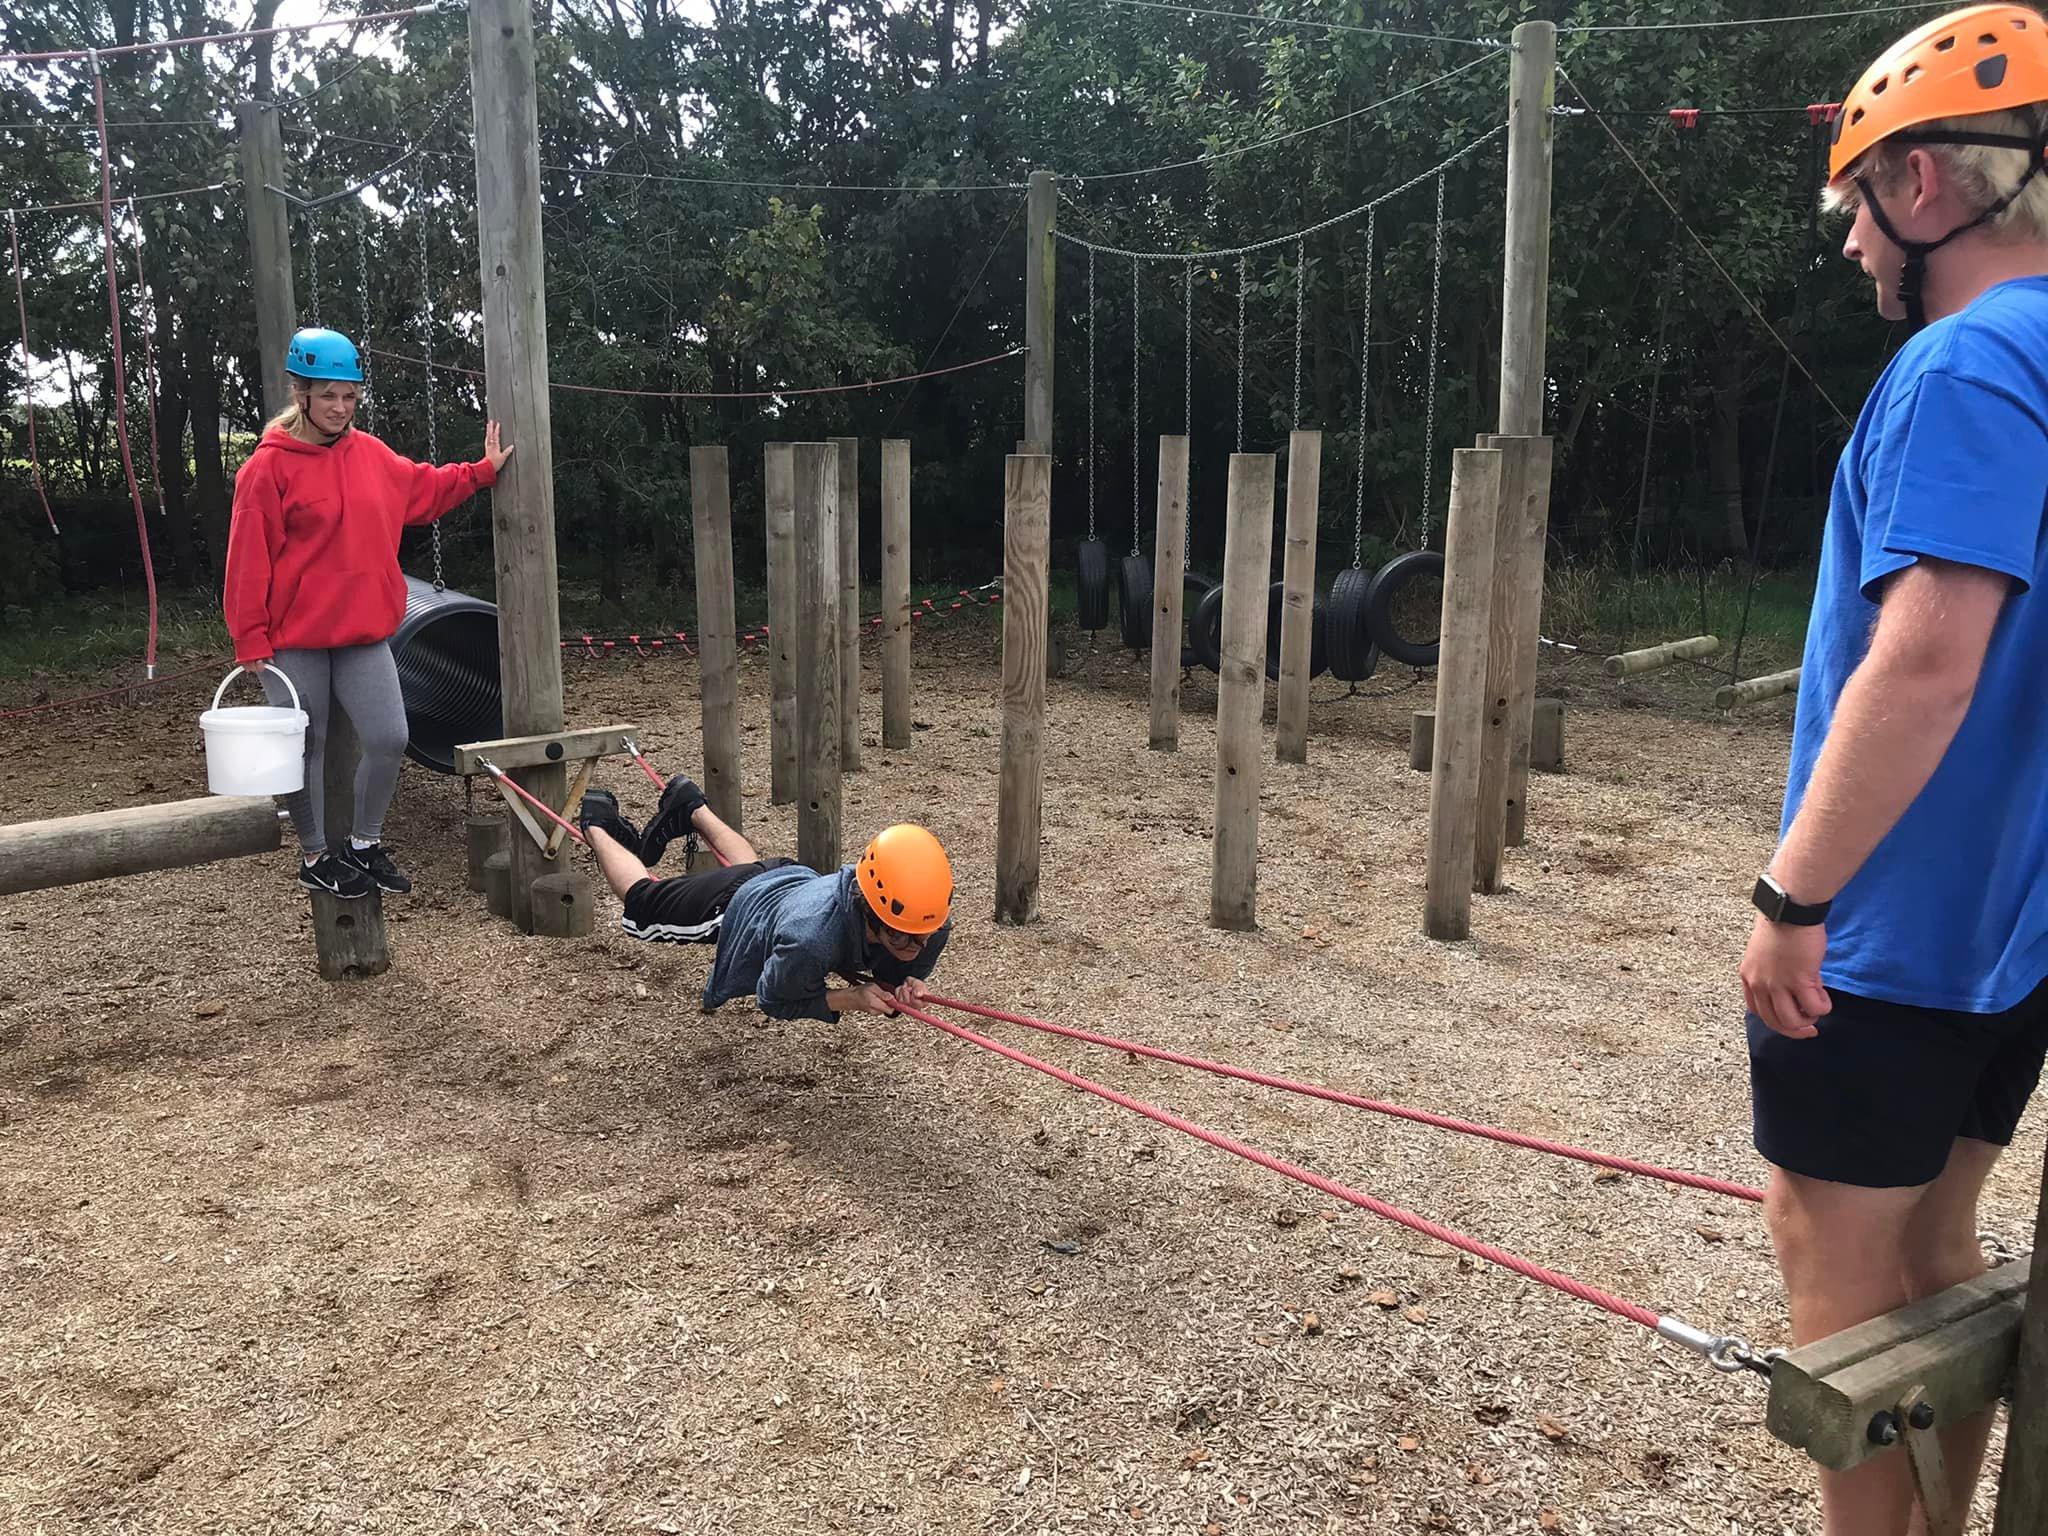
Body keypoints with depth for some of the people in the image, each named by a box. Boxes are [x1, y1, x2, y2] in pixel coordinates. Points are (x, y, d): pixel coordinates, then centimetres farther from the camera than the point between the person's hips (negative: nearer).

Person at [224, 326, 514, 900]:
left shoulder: (371, 455, 6)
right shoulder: (270, 466, -11)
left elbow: (424, 489, 25)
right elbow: (249, 560, -10)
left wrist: (482, 471, 18)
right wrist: (252, 641, -11)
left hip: (364, 636, 5)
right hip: (294, 642, -5)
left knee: (389, 739, 1)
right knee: (304, 749, 6)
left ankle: (365, 844, 20)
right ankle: (315, 856, 23)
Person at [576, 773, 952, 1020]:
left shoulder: (932, 924, -35)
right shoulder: (811, 936, -50)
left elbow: (894, 979, -13)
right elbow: (773, 1000, -28)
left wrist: (904, 988, -36)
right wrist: (851, 999, -40)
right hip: (737, 903, -4)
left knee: (749, 868, 40)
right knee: (644, 900, 25)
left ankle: (691, 806, 60)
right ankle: (598, 823, 48)